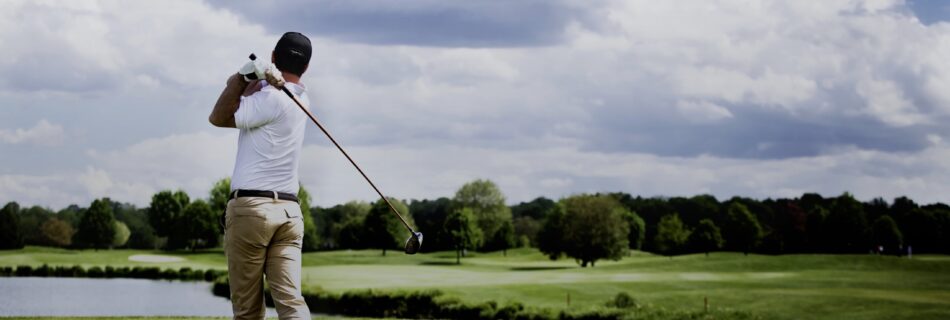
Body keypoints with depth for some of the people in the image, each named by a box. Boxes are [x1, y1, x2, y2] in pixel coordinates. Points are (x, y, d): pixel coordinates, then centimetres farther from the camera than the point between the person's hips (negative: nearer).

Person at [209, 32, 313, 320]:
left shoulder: (271, 97, -10)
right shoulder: (300, 98, 13)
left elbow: (219, 118, 1)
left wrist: (243, 76, -4)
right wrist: (246, 78, -6)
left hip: (250, 207, -6)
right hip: (289, 211, 6)